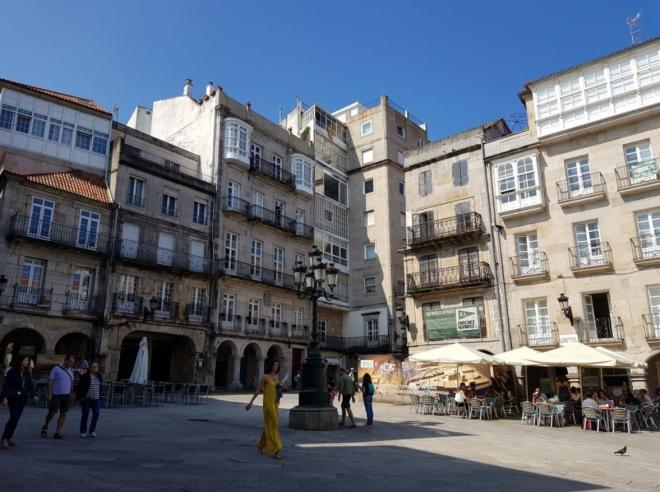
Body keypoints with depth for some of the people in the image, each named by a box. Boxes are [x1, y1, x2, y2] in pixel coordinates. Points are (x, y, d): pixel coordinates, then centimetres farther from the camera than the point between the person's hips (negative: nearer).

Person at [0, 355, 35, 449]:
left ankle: (9, 438, 17)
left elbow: (30, 384, 9)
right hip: (13, 397, -5)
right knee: (14, 417, -13)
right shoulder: (12, 371, -7)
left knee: (16, 419, 7)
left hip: (22, 398, 5)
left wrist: (33, 395, 0)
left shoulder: (27, 372, 9)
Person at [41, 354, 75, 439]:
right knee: (52, 413, -2)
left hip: (66, 395, 5)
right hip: (56, 395, -5)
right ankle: (45, 427, 25)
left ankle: (58, 432, 7)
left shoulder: (71, 370, 9)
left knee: (63, 414, 2)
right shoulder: (56, 369, -9)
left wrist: (71, 394, 12)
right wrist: (50, 394, -14)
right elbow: (50, 382, -10)